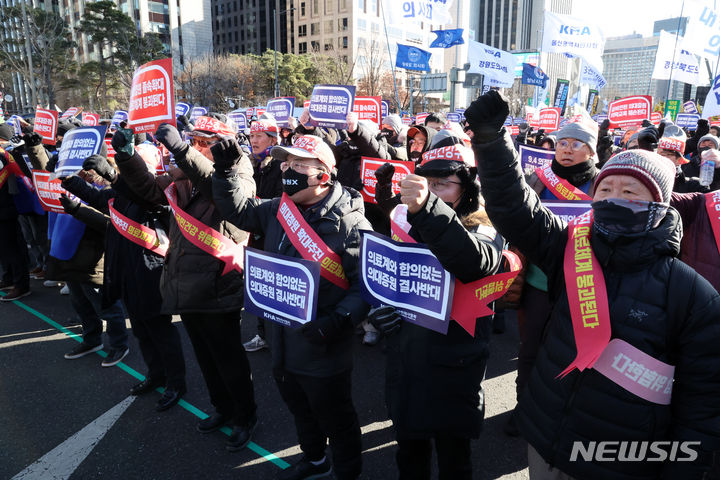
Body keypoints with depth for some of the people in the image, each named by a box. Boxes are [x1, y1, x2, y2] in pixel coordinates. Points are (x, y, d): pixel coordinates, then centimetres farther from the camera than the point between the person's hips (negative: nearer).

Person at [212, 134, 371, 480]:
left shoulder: (350, 223, -21)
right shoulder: (278, 210, 1)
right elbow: (238, 210, 14)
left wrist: (340, 320, -32)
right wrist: (226, 172, -1)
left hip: (324, 351, -7)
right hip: (283, 345, 8)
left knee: (336, 420, 15)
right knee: (301, 412, 29)